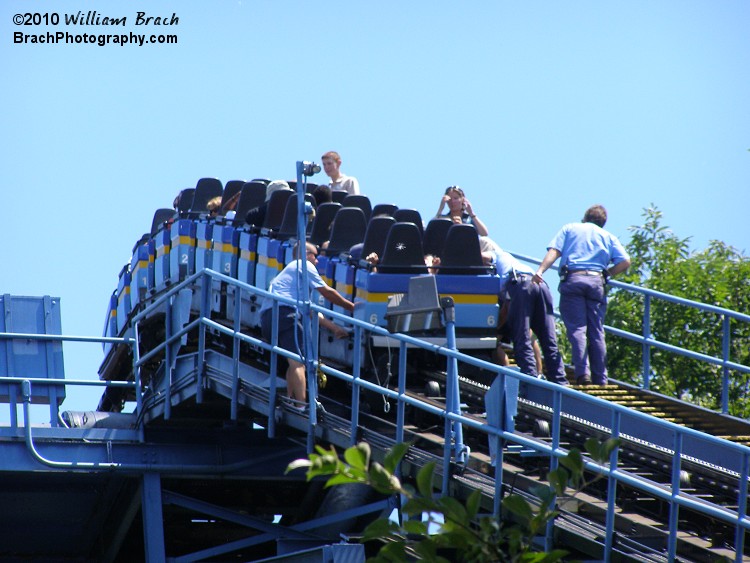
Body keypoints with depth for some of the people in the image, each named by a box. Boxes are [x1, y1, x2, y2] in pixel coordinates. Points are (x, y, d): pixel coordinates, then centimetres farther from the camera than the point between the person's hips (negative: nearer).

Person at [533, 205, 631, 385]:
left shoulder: (569, 229, 18)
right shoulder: (608, 237, 22)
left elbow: (554, 251, 2)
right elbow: (625, 262, 9)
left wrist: (540, 270, -8)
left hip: (572, 280, -2)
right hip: (596, 281, 2)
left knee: (577, 328, -7)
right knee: (596, 331, 4)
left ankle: (582, 372, -23)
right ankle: (600, 379, 1)